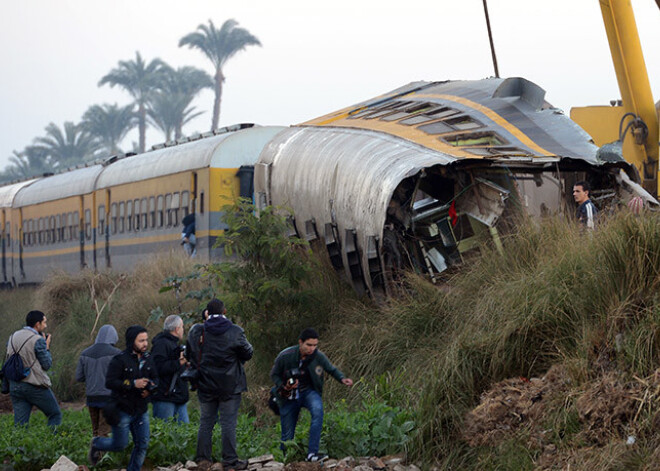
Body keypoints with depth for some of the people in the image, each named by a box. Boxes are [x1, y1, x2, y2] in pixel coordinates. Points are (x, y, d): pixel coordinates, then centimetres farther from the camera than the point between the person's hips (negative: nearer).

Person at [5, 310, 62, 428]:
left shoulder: (13, 337, 10)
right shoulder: (38, 340, -12)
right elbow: (47, 365, -8)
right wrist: (47, 348, 5)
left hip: (15, 386, 6)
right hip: (36, 387, -6)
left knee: (20, 424, 4)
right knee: (55, 415, 10)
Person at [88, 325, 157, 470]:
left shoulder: (147, 359, 7)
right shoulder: (120, 360, -14)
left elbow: (153, 379, 20)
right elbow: (110, 382, -21)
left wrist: (149, 388, -3)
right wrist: (133, 384, -26)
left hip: (141, 411, 6)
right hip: (123, 410, -6)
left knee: (142, 445, 2)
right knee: (120, 445, -1)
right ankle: (96, 444, 28)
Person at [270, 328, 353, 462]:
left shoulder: (318, 356, -12)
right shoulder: (285, 356, -16)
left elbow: (332, 370, 5)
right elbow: (274, 375, -1)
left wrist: (342, 379, -14)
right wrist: (284, 387, -19)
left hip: (309, 392, 0)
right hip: (289, 396, 0)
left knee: (317, 410, -34)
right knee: (287, 436, 3)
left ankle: (312, 453, -36)